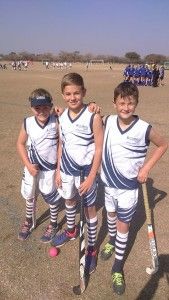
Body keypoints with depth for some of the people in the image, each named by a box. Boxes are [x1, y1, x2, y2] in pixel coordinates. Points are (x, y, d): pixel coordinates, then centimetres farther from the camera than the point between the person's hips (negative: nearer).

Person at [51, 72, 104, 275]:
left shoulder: (93, 117, -20)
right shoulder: (62, 116, -3)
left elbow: (99, 149, -16)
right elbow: (61, 144, 6)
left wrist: (91, 177, -17)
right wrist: (58, 170, 8)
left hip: (86, 170, -5)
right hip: (67, 169, 6)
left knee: (89, 208, 9)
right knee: (69, 199, 24)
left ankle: (91, 248, 27)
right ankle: (71, 230, 51)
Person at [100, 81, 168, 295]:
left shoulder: (144, 128, -17)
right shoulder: (108, 122, -9)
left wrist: (146, 168, -8)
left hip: (129, 186, -3)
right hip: (109, 182, 3)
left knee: (123, 225, 8)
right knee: (111, 214, 24)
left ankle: (118, 266, 27)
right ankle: (111, 241, 54)